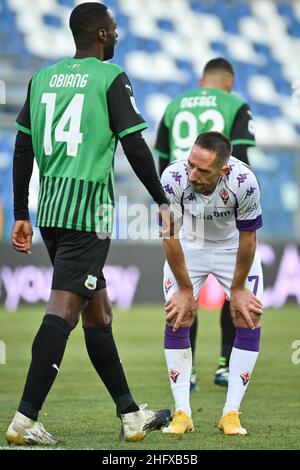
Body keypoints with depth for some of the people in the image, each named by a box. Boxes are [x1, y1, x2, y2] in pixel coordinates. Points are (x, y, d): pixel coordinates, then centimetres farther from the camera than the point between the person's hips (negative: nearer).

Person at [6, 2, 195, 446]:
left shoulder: (43, 77, 13)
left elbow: (23, 150, 14)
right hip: (88, 207, -7)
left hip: (49, 206, 7)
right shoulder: (111, 78, -5)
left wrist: (21, 215, 18)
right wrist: (162, 202, 3)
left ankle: (130, 414, 22)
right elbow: (135, 146, -8)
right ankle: (25, 419, -18)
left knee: (97, 311, 14)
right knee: (62, 310, -11)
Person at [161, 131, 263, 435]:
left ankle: (231, 413, -3)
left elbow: (247, 238, -21)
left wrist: (238, 289, -11)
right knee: (176, 320, -10)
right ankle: (182, 413, -2)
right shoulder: (173, 178, -35)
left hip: (234, 248, 0)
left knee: (249, 319, -10)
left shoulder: (243, 181, -37)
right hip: (189, 247, 0)